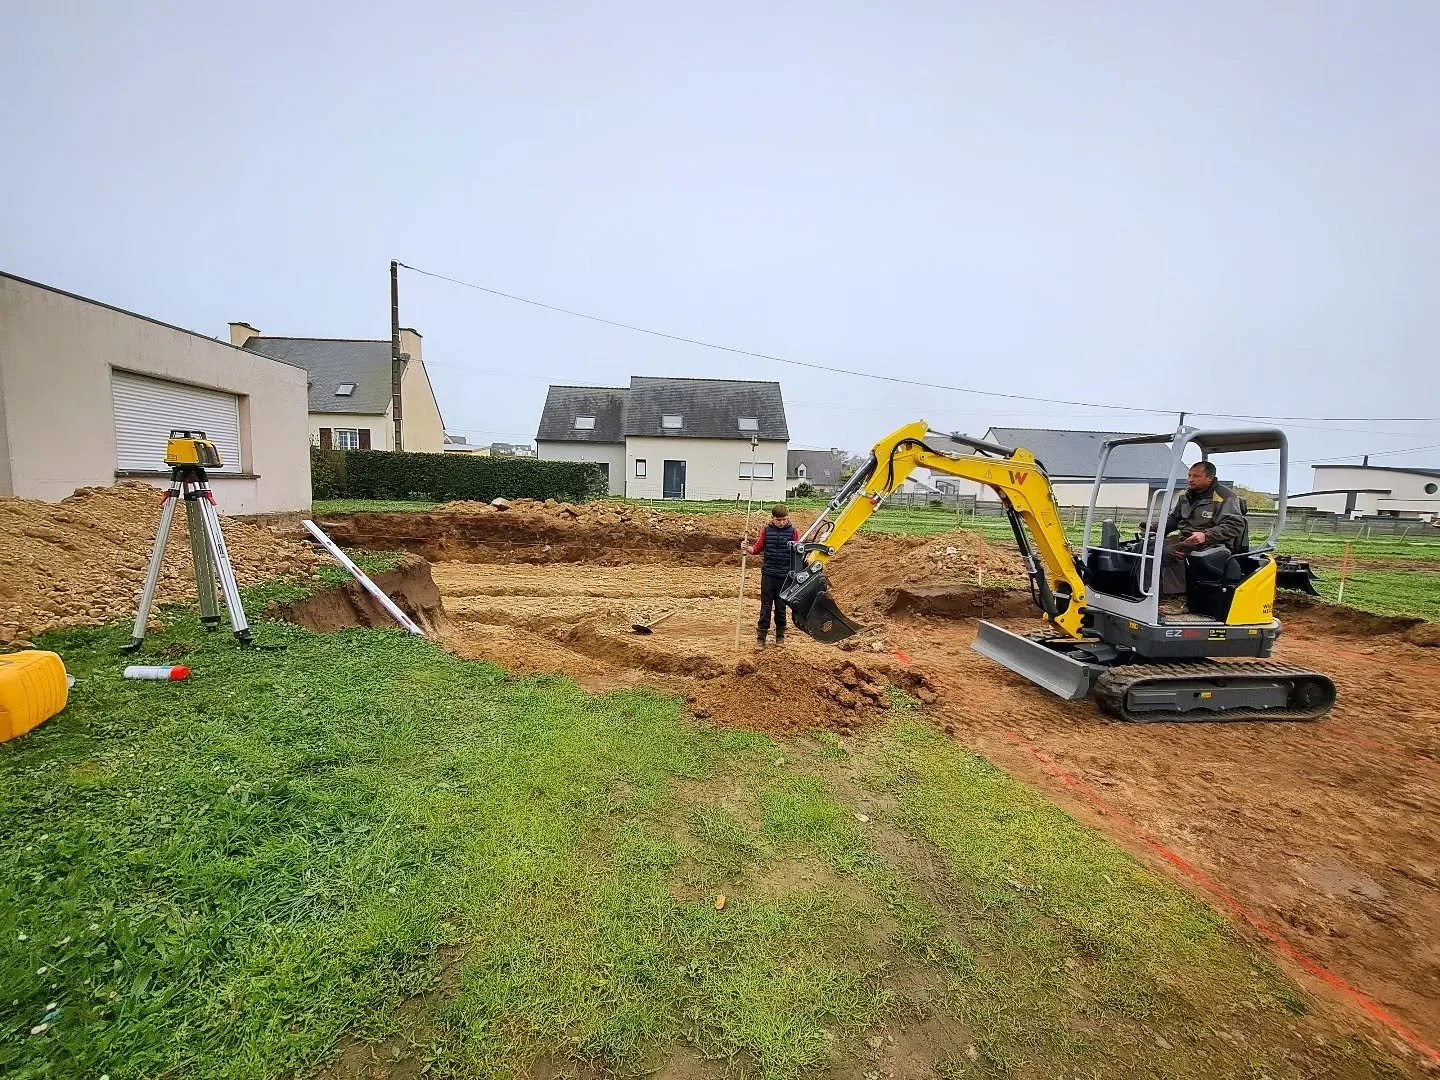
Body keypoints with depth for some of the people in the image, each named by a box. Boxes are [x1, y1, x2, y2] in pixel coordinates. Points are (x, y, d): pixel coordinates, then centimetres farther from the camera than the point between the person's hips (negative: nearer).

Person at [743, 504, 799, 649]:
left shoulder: (793, 531, -1)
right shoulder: (766, 530, 2)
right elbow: (758, 549, 9)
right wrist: (747, 548, -10)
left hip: (785, 576, -1)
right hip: (768, 574, 1)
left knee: (781, 607, 10)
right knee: (766, 607, 3)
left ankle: (780, 636, 25)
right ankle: (761, 638, 10)